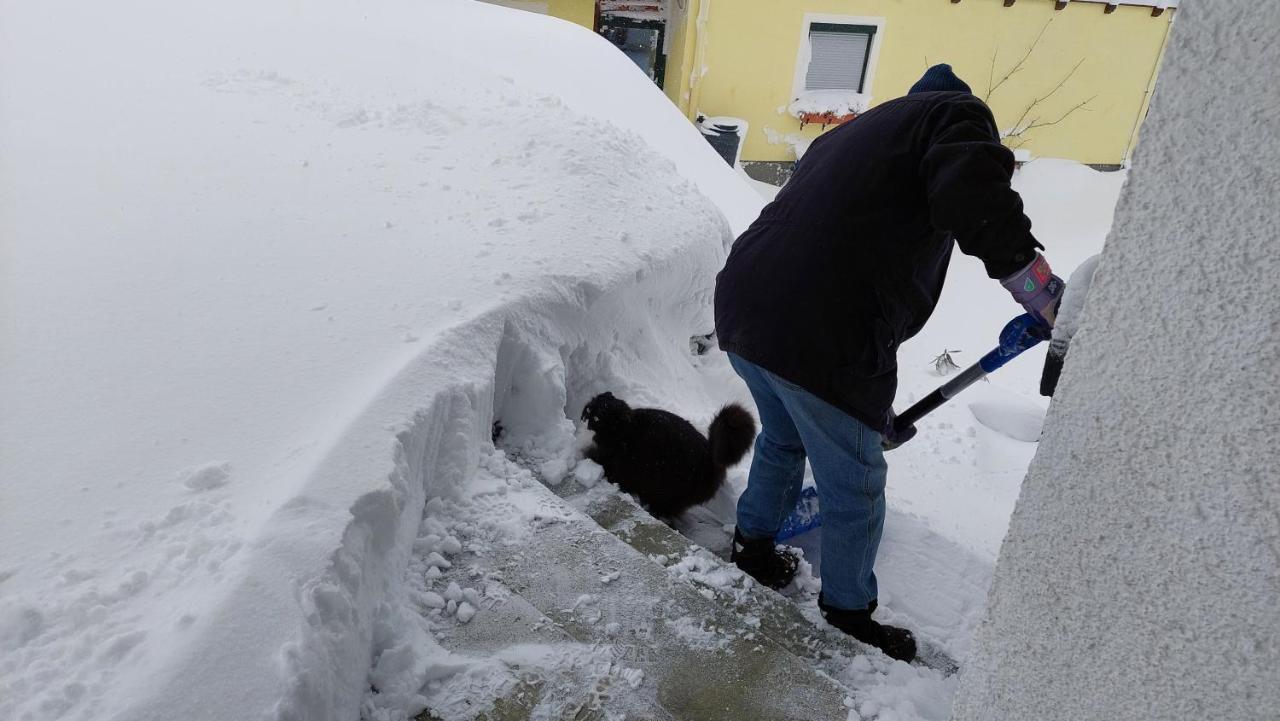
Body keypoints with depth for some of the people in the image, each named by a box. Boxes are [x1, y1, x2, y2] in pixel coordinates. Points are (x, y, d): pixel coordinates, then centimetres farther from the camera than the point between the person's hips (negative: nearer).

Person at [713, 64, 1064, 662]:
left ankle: (753, 548, 52)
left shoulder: (852, 133, 31)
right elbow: (976, 202, -20)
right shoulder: (956, 112, 6)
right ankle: (847, 618, 35)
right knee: (854, 490, 13)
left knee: (782, 438, 33)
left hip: (743, 305, 9)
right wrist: (1052, 304, -8)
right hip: (821, 339, -8)